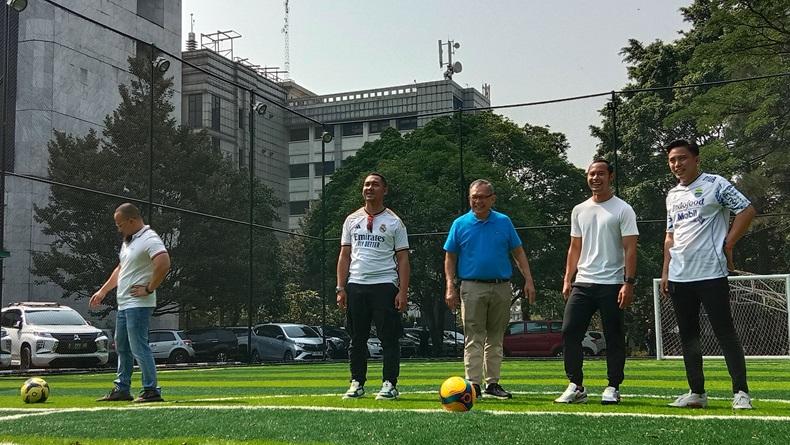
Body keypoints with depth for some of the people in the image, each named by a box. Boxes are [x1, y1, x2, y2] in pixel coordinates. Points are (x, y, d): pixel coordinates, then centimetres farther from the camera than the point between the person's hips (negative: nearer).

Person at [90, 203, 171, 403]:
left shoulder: (149, 239, -15)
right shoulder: (128, 241, 18)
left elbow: (164, 264, -29)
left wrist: (149, 289, -21)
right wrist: (102, 291, 30)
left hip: (138, 304, -10)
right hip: (124, 304, 11)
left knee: (139, 347, -11)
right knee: (122, 347, 16)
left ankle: (151, 390, -6)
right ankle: (122, 389, 25)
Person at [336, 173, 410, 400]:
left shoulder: (394, 222, 5)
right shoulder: (352, 220, 14)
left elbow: (402, 258, 1)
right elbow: (344, 256, 13)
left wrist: (403, 292, -8)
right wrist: (341, 288, 4)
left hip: (385, 285, -3)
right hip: (356, 285, 3)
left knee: (389, 338, -3)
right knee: (357, 338, 7)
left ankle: (389, 384, 3)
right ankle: (357, 383, 15)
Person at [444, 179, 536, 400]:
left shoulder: (504, 222, 7)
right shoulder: (460, 224, 3)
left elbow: (518, 253, 10)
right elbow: (450, 258, 5)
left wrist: (528, 280, 1)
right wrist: (450, 287, -5)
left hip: (501, 288, 2)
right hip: (472, 288, -2)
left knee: (496, 339, 9)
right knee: (474, 339, -4)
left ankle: (493, 383, 16)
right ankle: (473, 385, -3)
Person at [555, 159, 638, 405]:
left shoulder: (623, 210, -2)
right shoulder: (579, 210, 14)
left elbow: (630, 249, -7)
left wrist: (629, 283, -15)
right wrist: (567, 279, 9)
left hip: (612, 284, -5)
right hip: (582, 283, 5)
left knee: (614, 338, 2)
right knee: (569, 331, -3)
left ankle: (613, 388, 13)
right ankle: (576, 386, 6)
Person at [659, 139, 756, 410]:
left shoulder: (715, 185, -3)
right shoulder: (673, 195, 16)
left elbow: (747, 211, -7)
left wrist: (727, 245, -10)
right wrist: (666, 271, 14)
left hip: (711, 274, -7)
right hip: (679, 277, 7)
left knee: (725, 332, -6)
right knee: (687, 335, 9)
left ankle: (741, 392, -2)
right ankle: (697, 393, 16)